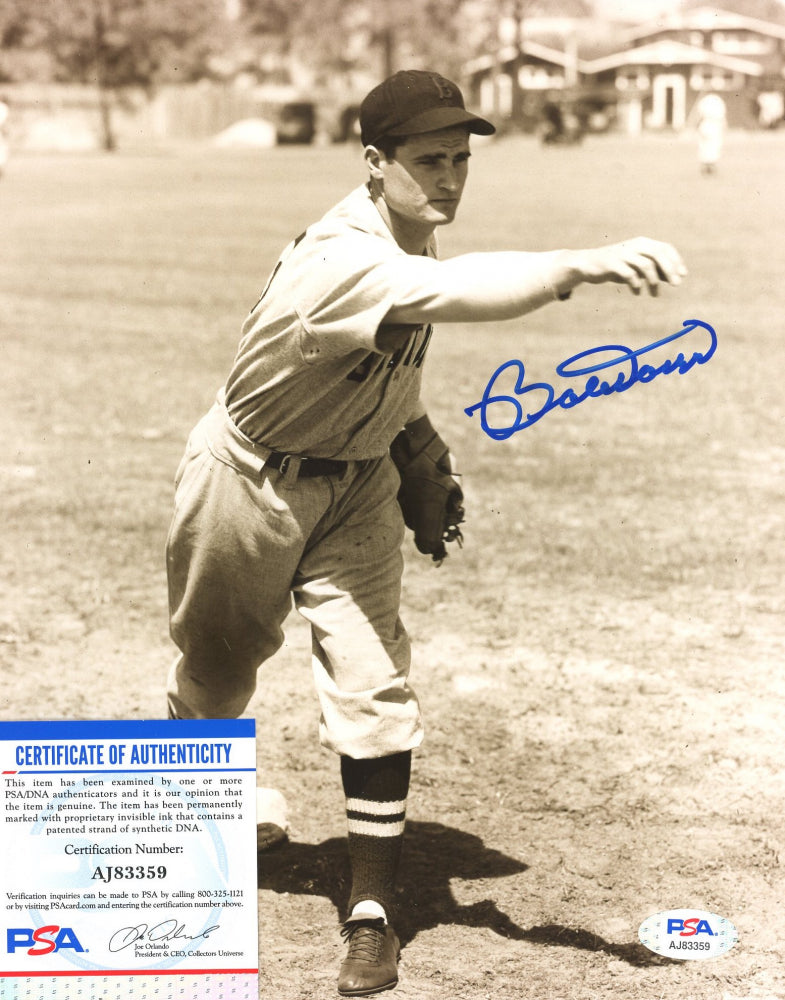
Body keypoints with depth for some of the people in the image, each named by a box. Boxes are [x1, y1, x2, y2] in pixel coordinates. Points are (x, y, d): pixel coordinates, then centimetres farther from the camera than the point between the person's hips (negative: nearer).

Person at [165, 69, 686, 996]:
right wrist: (583, 264, -71)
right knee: (214, 676, 16)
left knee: (373, 686, -9)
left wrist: (422, 441, 1)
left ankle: (371, 915, 0)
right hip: (250, 484, -5)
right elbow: (453, 293, -56)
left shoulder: (414, 236, -7)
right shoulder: (343, 258, -35)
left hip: (357, 482, 5)